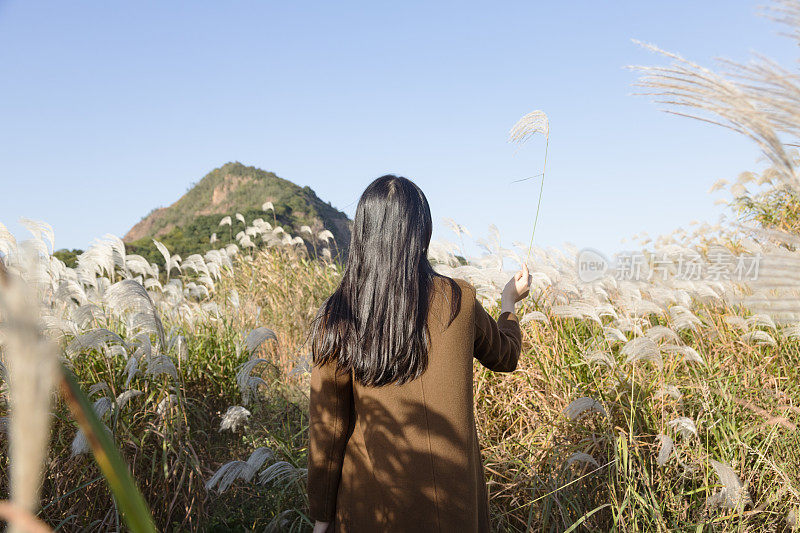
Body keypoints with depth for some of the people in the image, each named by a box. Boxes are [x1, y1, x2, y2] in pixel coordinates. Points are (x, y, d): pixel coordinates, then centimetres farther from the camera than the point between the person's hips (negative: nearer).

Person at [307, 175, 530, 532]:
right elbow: (505, 357, 12)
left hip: (372, 503, -1)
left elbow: (327, 429, -8)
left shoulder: (336, 320, -12)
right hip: (454, 502, 1)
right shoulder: (458, 301, -9)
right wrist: (509, 302, 30)